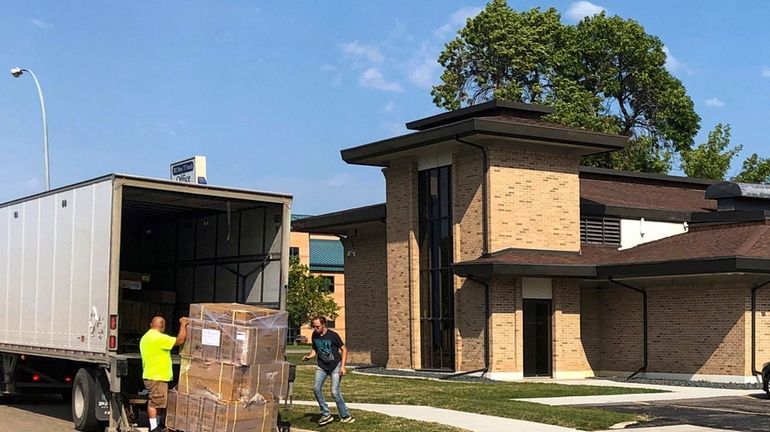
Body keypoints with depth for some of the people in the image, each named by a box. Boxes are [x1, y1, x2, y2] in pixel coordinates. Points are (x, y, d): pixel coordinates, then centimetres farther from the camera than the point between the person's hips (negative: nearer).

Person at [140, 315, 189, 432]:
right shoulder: (159, 338, -18)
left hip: (150, 376, 10)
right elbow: (179, 341, -20)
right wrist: (183, 325, -9)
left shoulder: (145, 338, 15)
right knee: (155, 403, -7)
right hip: (157, 378, -10)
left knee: (154, 403, 15)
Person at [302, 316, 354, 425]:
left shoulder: (333, 335, -14)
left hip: (335, 366, -5)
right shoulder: (315, 335, -1)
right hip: (322, 366, 5)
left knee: (335, 392, -11)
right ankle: (326, 415, -2)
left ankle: (345, 416, 5)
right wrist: (309, 356, -8)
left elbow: (344, 350, -6)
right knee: (316, 388, -13)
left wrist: (342, 366, -12)